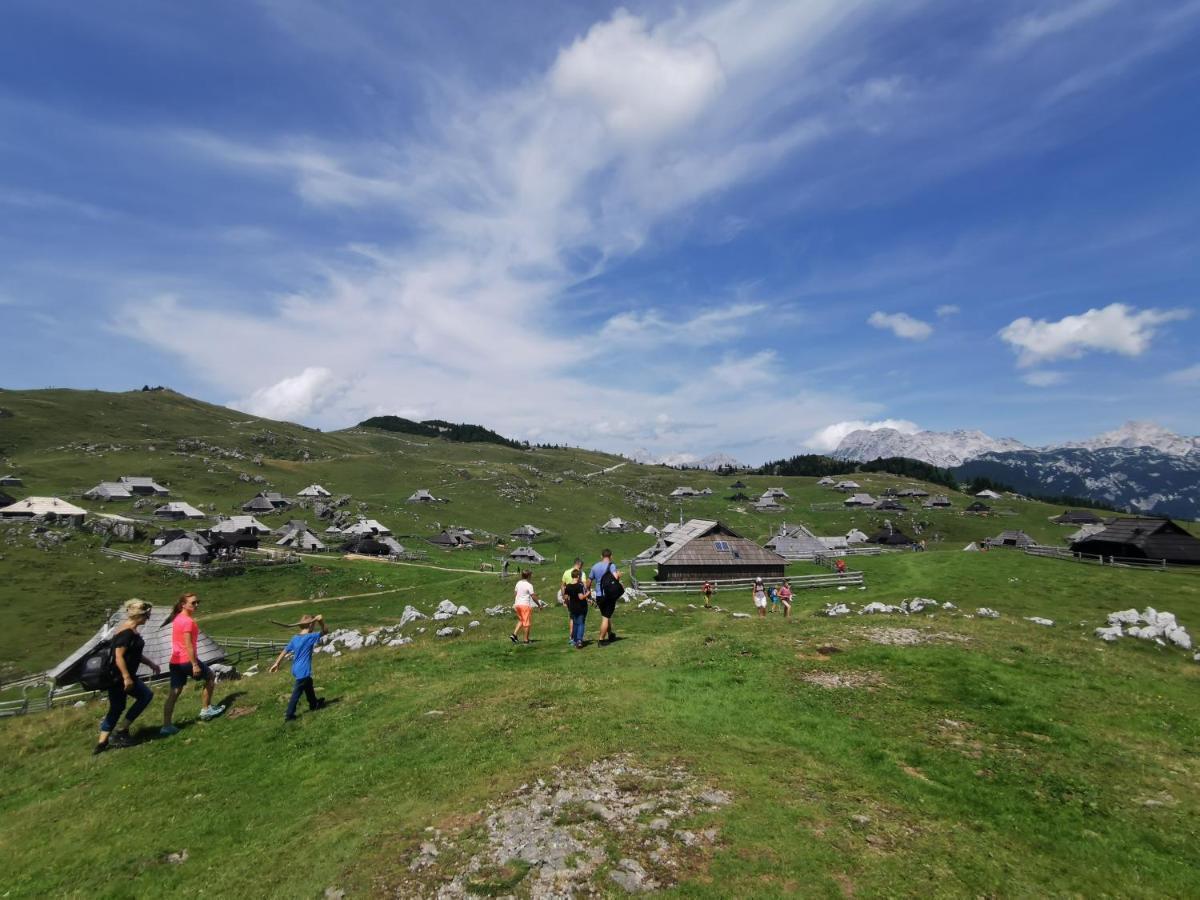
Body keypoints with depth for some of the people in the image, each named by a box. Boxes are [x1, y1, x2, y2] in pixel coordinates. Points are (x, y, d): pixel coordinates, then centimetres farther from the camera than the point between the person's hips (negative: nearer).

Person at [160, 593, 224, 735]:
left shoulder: (177, 619, 11)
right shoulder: (188, 621, -18)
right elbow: (188, 645, -21)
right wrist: (195, 664, -19)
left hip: (175, 661, 8)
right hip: (187, 660, -8)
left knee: (174, 692, 9)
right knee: (210, 676, 13)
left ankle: (166, 725, 7)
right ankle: (206, 709, 20)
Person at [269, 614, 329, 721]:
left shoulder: (295, 638, 2)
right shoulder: (310, 637, -19)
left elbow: (285, 651, 6)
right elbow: (325, 631, -15)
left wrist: (276, 663, 13)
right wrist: (321, 621, -24)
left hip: (296, 669, 8)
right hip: (303, 671, -8)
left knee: (309, 687, 25)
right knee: (297, 692, 2)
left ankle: (314, 704, 42)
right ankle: (289, 715, 8)